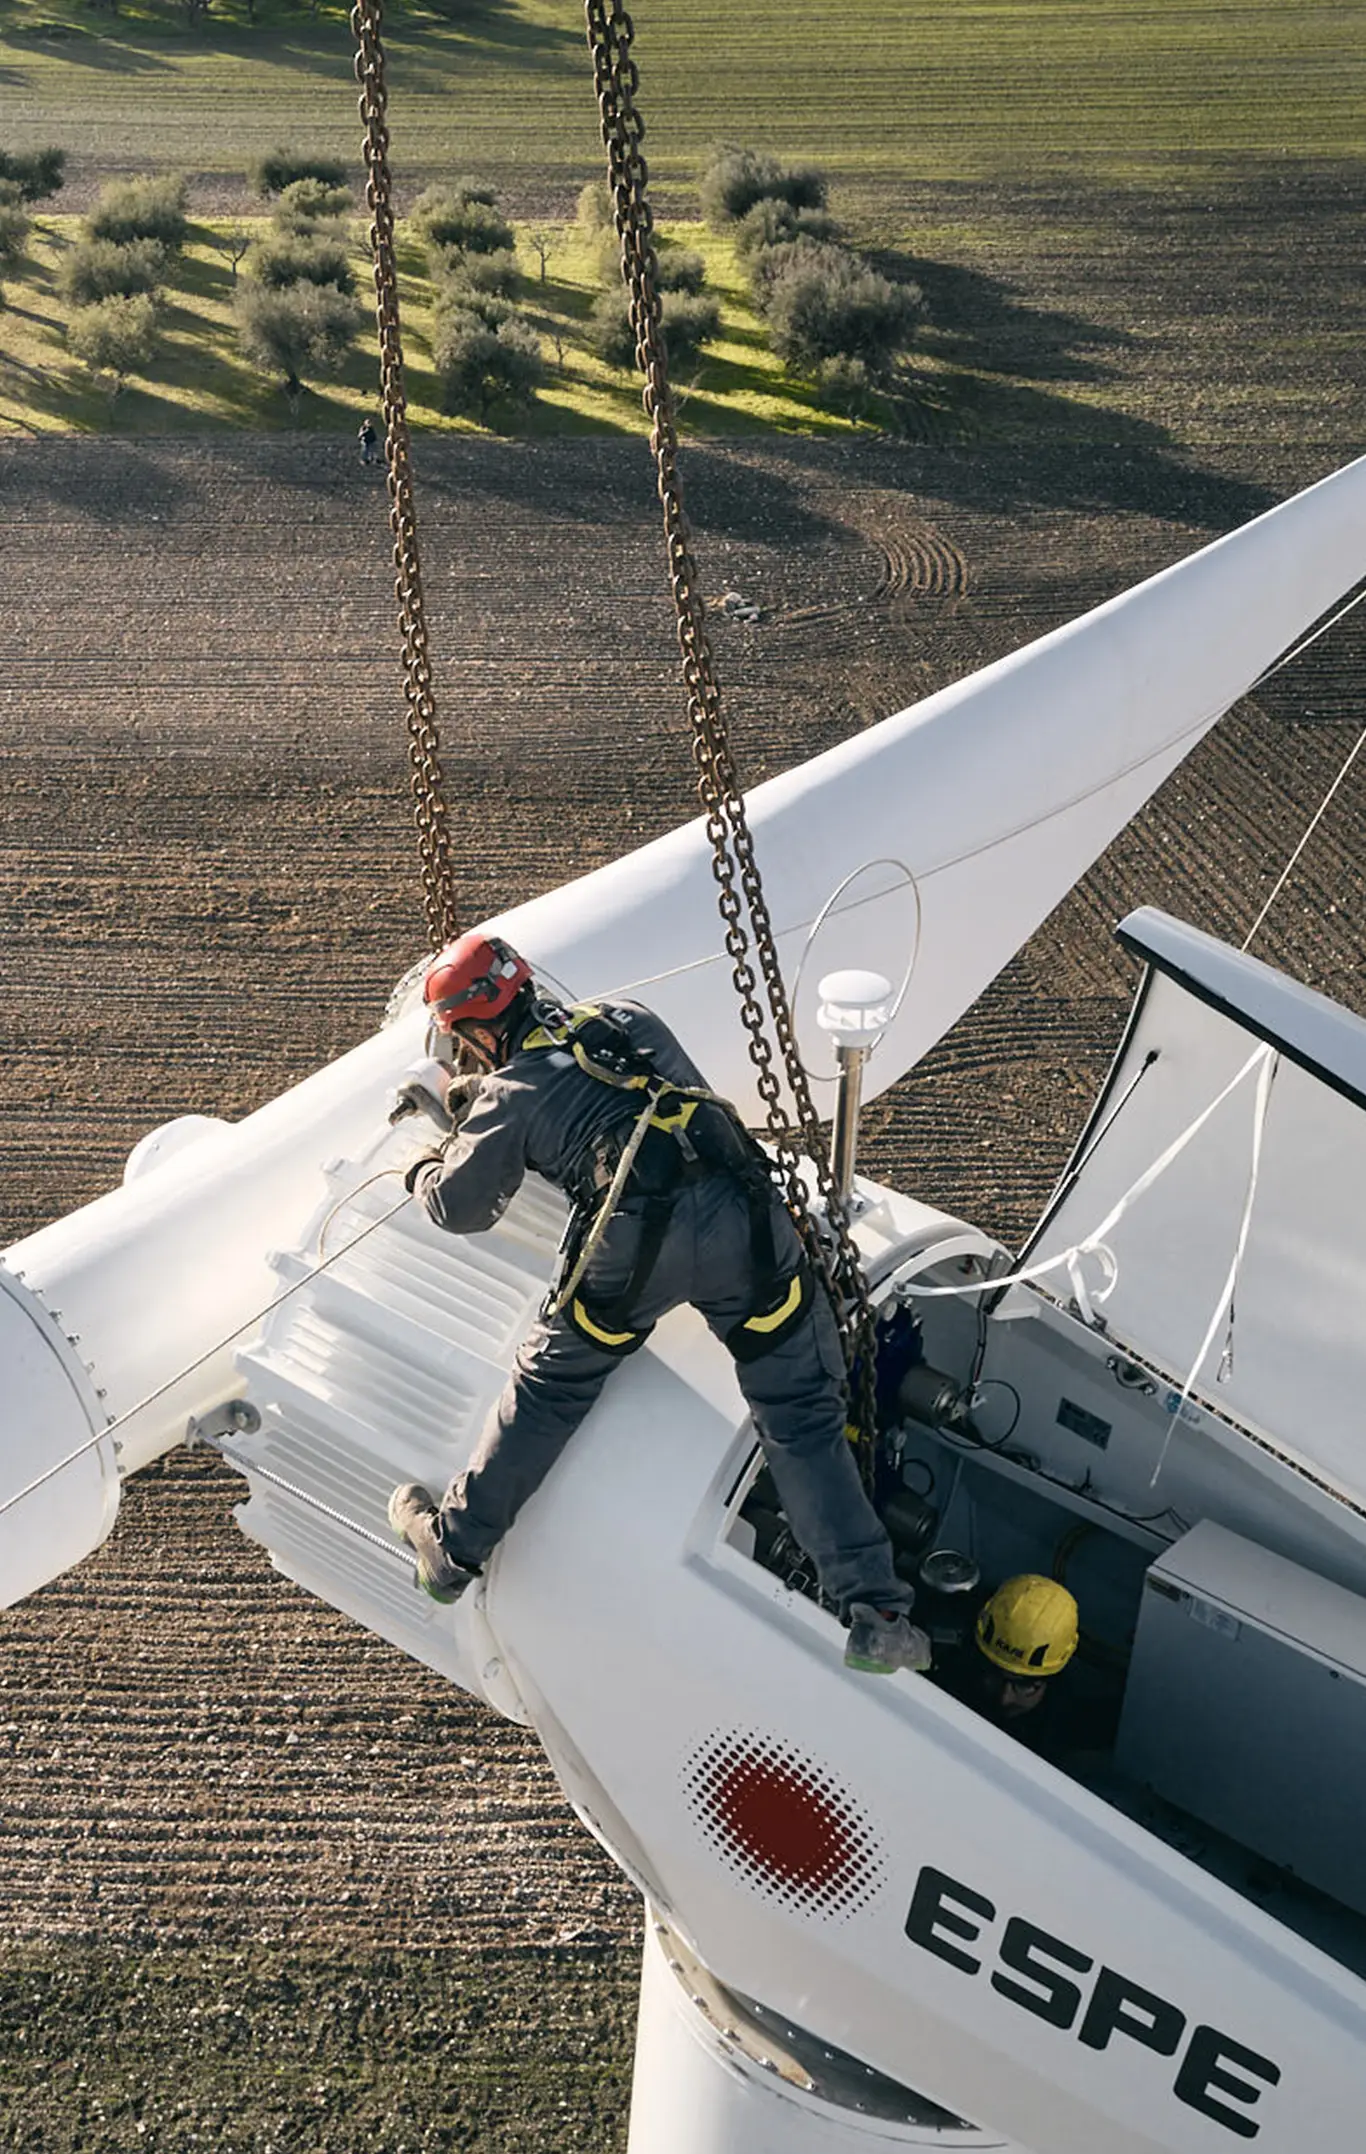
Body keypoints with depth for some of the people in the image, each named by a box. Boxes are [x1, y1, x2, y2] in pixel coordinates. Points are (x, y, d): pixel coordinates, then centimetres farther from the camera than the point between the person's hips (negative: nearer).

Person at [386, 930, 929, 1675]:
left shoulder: (511, 1094, 15)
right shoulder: (628, 1020, 28)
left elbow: (461, 1207, 21)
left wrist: (423, 1169, 43)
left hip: (634, 1237, -3)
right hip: (743, 1211, 3)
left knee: (547, 1390, 19)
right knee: (801, 1417, 8)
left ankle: (453, 1548, 34)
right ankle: (875, 1614, 5)